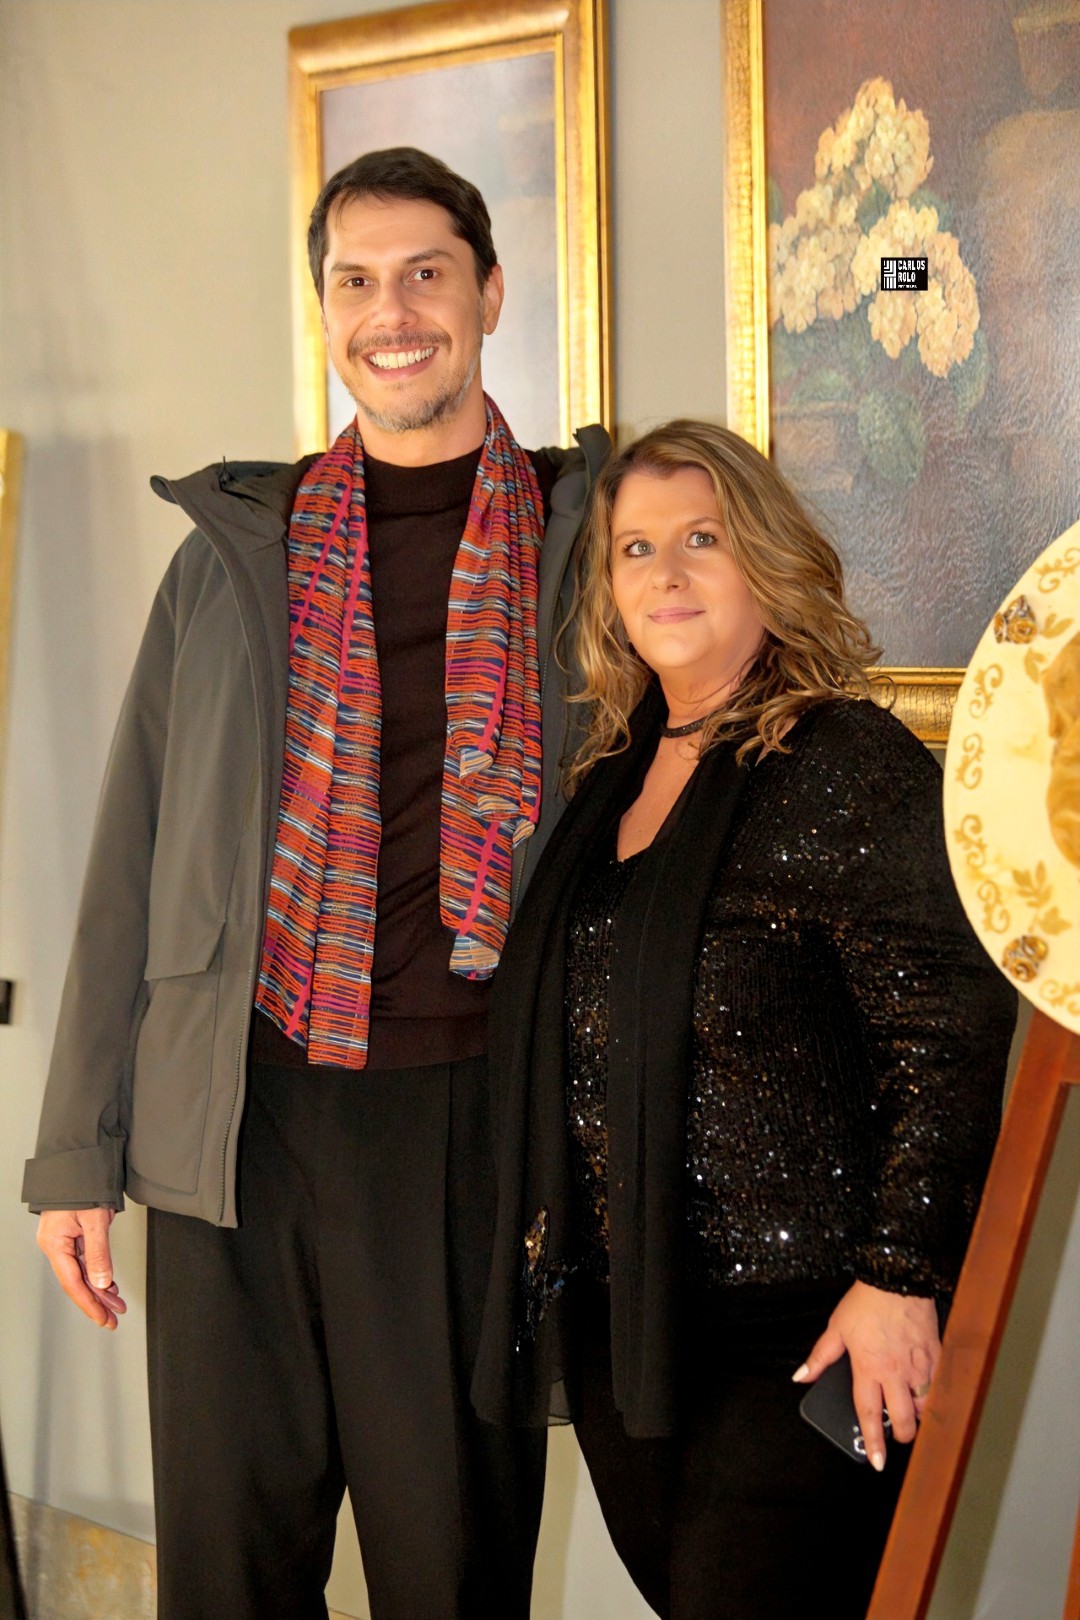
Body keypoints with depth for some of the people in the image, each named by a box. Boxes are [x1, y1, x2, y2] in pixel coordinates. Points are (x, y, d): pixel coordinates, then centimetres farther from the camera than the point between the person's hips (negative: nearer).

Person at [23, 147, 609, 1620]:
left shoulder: (582, 534, 4)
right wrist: (77, 1148, 7)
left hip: (472, 1113, -1)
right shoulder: (236, 551, 8)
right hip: (240, 1117, 2)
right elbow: (135, 858, 10)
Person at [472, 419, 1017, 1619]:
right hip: (615, 1328, 7)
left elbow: (955, 1034, -17)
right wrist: (548, 1249, 16)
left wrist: (898, 1276, -19)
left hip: (791, 1336, -7)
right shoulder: (614, 776, 12)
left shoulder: (847, 766, -11)